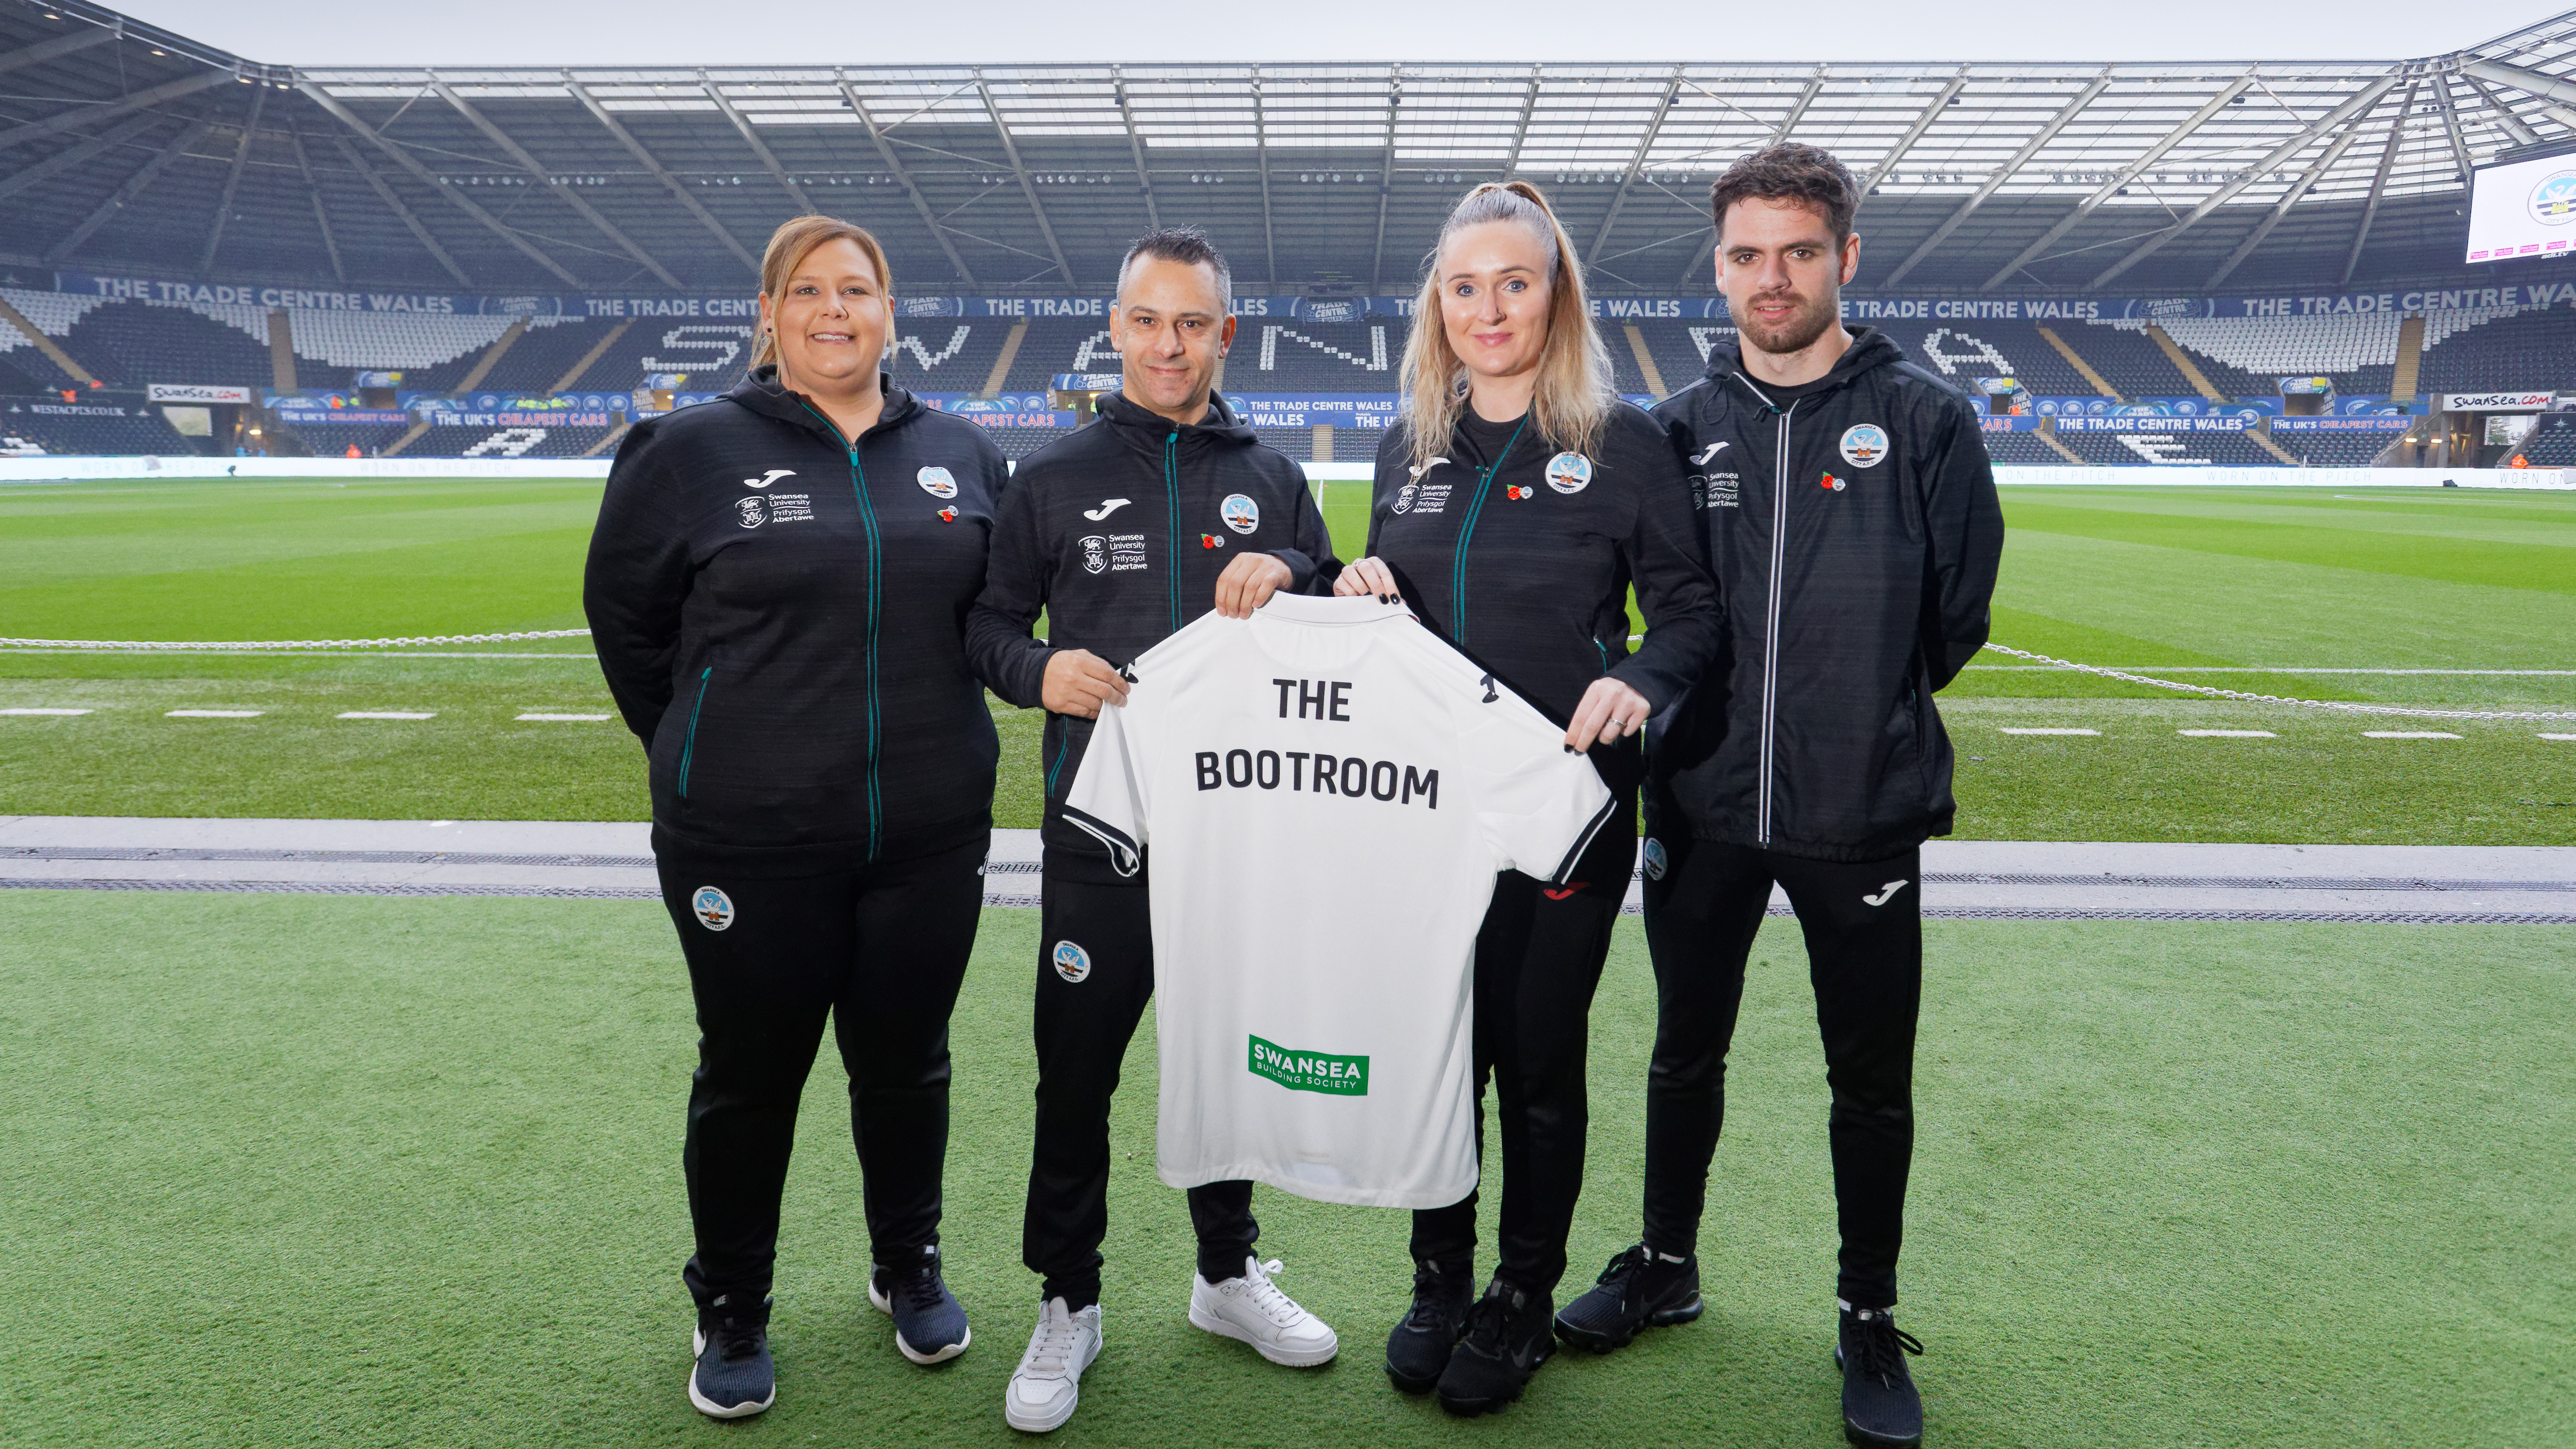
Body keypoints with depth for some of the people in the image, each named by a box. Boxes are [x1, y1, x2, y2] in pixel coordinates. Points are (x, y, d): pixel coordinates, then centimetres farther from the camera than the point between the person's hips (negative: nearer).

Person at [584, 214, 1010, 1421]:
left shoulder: (962, 454, 6)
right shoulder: (695, 451, -3)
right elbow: (624, 614, 7)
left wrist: (929, 736, 10)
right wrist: (697, 755, 9)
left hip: (931, 833, 3)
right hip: (749, 842, -2)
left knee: (906, 1063, 15)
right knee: (750, 1075, 10)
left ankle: (909, 1271, 38)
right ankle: (731, 1314, 31)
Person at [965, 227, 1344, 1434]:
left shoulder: (1269, 477, 9)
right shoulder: (1054, 478, 4)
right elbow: (989, 622, 8)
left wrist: (1290, 578, -11)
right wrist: (1038, 671, -14)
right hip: (1099, 833, -2)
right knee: (1076, 1074, 5)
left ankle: (1229, 1274, 35)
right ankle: (1067, 1304, 23)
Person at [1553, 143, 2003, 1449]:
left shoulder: (1923, 420, -4)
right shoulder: (1682, 428, 2)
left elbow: (1958, 615, 2)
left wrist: (1865, 715, 4)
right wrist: (1675, 705, 1)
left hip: (1863, 815, -2)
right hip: (1704, 803, 2)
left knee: (1872, 1082, 10)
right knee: (1684, 1055, 17)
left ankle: (1871, 1324, 29)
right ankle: (1665, 1266, 37)